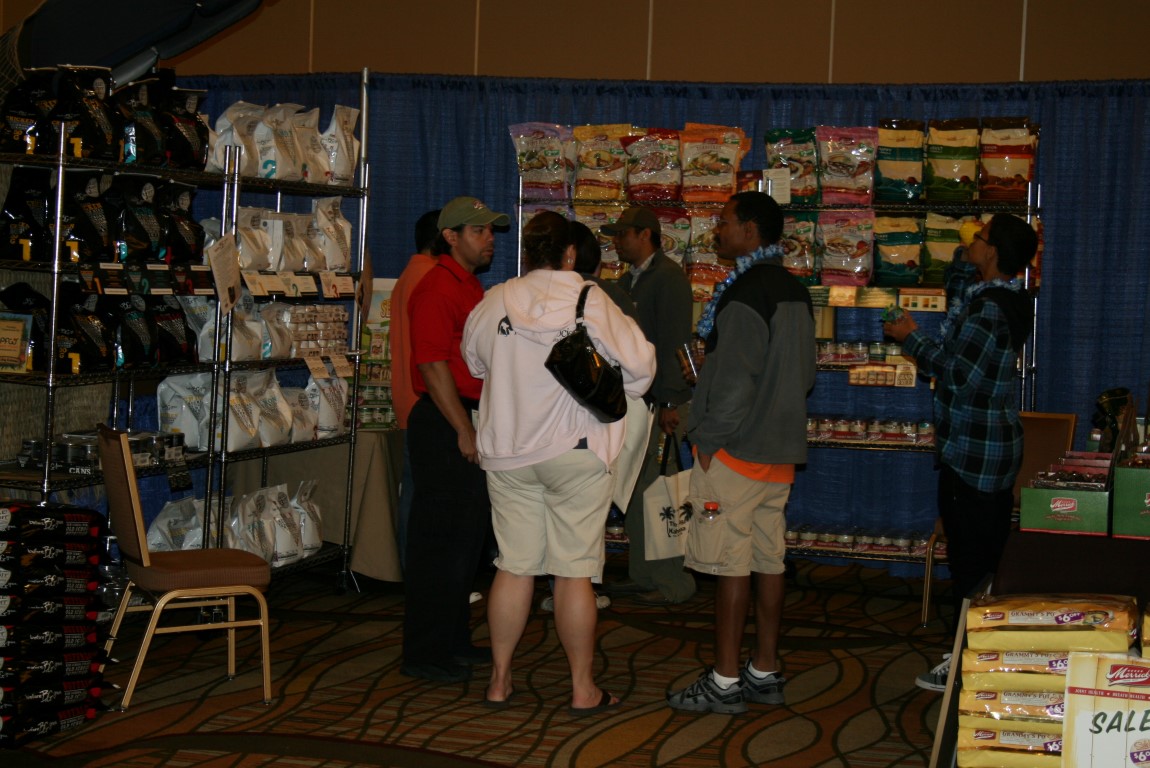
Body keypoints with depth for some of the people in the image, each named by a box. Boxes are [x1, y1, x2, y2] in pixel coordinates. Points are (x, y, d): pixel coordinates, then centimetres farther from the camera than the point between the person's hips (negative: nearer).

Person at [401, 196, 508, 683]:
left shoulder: (471, 287, 18)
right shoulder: (437, 287, -13)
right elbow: (433, 365, -19)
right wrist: (464, 431, -19)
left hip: (471, 423, 10)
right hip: (444, 424, -10)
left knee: (469, 536, 15)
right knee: (440, 541, -5)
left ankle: (454, 640, 26)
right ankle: (424, 653, 2)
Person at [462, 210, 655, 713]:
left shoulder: (493, 304, 1)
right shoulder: (590, 302, -9)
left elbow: (474, 362, 17)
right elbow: (638, 364, -8)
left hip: (507, 454, 4)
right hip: (576, 451, -3)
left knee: (513, 568, 11)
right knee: (575, 572, 2)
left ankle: (499, 681, 18)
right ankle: (583, 689, 10)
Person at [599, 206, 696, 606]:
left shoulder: (668, 277, -10)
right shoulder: (628, 280, 17)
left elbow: (673, 343, -16)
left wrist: (668, 403, -20)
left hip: (661, 404, -9)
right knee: (635, 491, 13)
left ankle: (672, 583, 3)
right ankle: (641, 575, 22)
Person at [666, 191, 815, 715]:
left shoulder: (745, 294, -16)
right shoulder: (794, 290, 13)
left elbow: (734, 381, -20)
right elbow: (805, 372, 18)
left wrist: (709, 441, -12)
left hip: (736, 452, -9)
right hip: (780, 451, 9)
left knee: (730, 564, -4)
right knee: (768, 559, 12)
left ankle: (725, 682, 1)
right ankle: (765, 672, 19)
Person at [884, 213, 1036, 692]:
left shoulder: (990, 308, -20)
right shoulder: (1009, 301, 10)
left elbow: (956, 371, -20)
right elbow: (957, 299, 28)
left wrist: (911, 339, -8)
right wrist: (965, 263, 14)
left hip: (971, 453, -10)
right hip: (996, 446, 10)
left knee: (968, 562, -3)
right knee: (989, 559, 16)